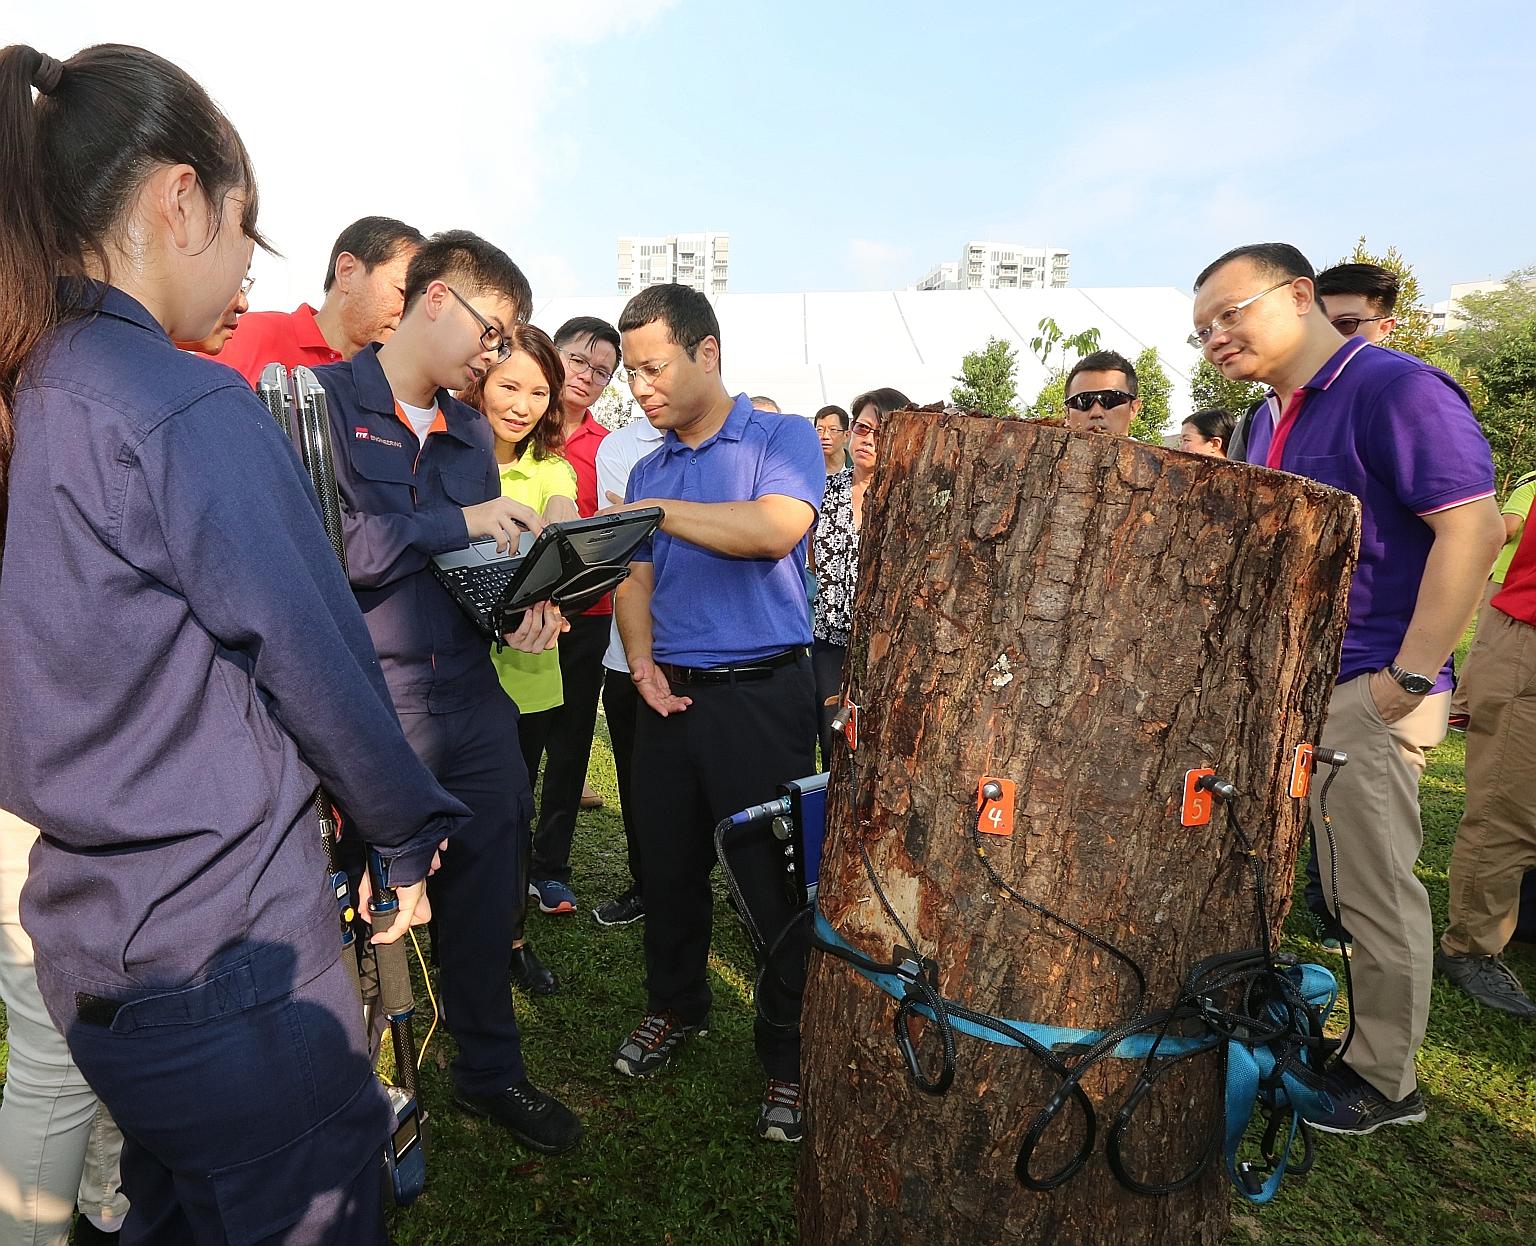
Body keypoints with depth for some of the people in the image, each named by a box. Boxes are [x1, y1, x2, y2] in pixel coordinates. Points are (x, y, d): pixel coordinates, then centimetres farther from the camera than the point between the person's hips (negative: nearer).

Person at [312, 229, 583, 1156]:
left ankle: (491, 1070, 36)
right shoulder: (322, 400, -7)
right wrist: (464, 523, -18)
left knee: (488, 896, 15)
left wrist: (522, 607, -3)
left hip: (472, 697, 6)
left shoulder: (471, 429, 15)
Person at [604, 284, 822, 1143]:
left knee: (776, 877, 0)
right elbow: (637, 581, 13)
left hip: (764, 693, -5)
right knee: (669, 864, 15)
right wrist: (643, 665, -5)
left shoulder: (782, 439, -3)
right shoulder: (648, 470, 14)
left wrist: (653, 511, -20)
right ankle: (676, 1006, 38)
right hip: (671, 694, 6)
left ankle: (788, 1056, 18)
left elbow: (776, 528, -23)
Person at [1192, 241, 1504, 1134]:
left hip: (1364, 695, -8)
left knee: (1371, 892, 3)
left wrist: (1410, 678, -21)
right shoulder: (1271, 421, 14)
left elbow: (1473, 526, -19)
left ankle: (1385, 1082, 21)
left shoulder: (1395, 388, -12)